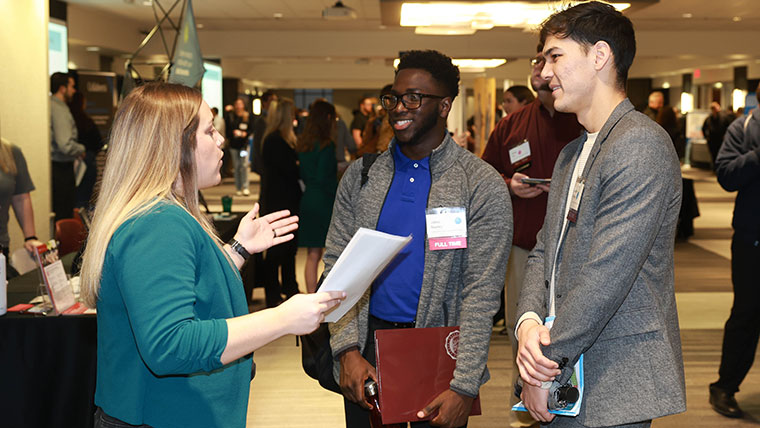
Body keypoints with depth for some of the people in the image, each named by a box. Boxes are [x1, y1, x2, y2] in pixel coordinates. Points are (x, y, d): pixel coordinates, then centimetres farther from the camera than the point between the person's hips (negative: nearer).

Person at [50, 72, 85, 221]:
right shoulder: (60, 110, -17)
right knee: (65, 217, -3)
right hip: (61, 168, -9)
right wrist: (81, 149, -5)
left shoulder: (51, 106, 9)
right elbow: (66, 145, -25)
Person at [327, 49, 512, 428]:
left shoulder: (483, 186, -7)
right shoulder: (360, 176, 4)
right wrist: (348, 350, -10)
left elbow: (481, 293, -11)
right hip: (368, 344, 3)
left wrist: (463, 386, -17)